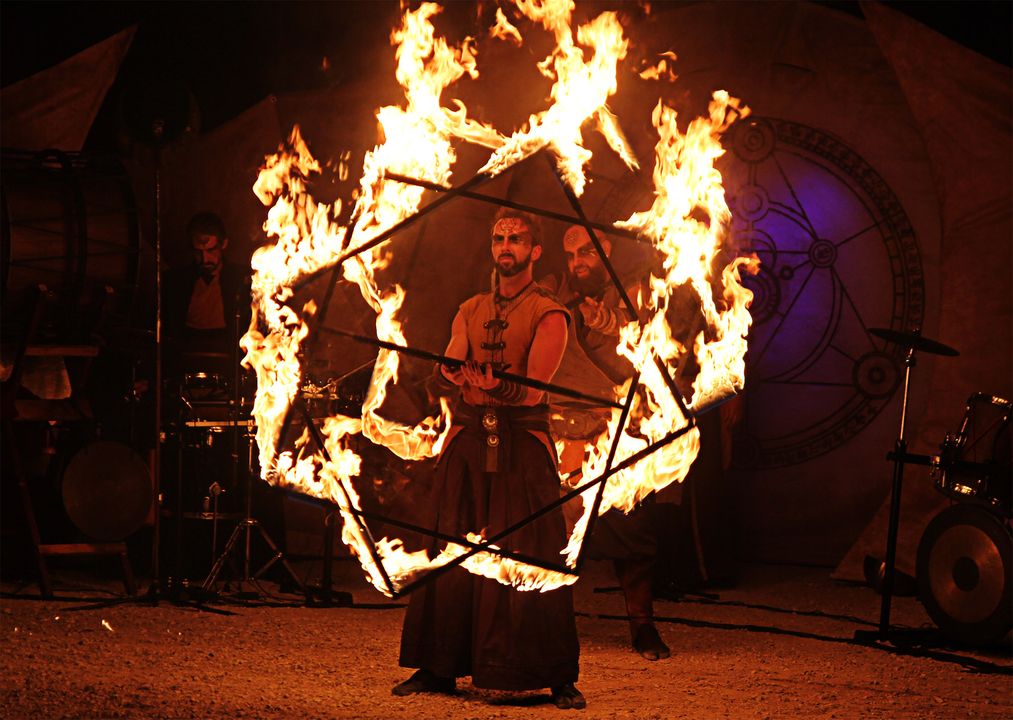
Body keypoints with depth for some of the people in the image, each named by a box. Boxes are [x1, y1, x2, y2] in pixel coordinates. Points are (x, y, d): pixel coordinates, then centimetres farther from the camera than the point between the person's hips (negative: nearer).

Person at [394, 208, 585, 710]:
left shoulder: (548, 315, 2)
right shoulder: (470, 311, 16)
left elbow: (534, 388, -11)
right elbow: (445, 372, 0)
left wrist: (496, 387, -29)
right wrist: (456, 377, -22)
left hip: (523, 445, -4)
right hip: (468, 442, 4)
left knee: (533, 560, -7)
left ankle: (558, 678, -4)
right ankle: (439, 668, 10)